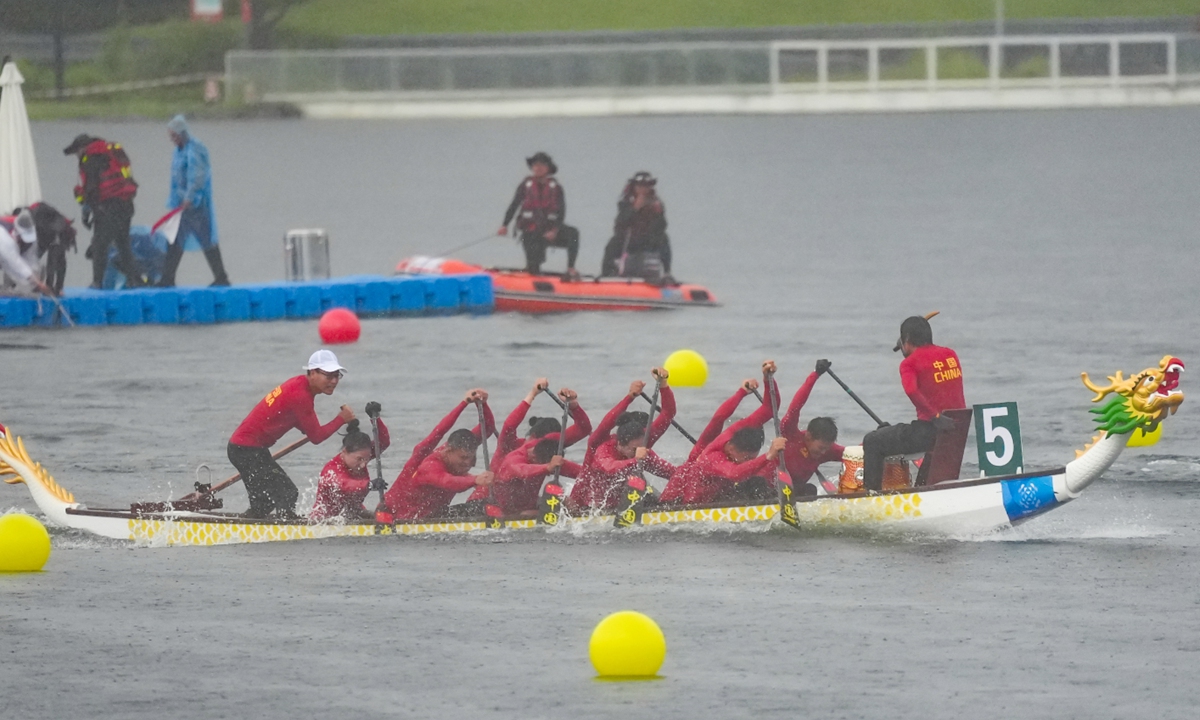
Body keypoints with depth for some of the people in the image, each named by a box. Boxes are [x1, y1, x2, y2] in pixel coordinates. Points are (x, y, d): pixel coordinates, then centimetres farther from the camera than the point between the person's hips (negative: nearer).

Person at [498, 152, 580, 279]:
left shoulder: (555, 187, 2)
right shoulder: (526, 185, 2)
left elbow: (561, 211, -4)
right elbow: (513, 205, 2)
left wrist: (554, 230, -20)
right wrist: (504, 225, -11)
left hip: (549, 230, 1)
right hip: (530, 232, -1)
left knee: (572, 233, -30)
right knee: (534, 271, -12)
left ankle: (571, 269, -27)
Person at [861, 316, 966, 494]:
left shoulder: (910, 363, -7)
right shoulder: (951, 355, 11)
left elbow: (912, 391, -26)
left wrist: (935, 417, -26)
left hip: (929, 429, -7)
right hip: (959, 430, 7)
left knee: (872, 442, 11)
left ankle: (871, 492, 5)